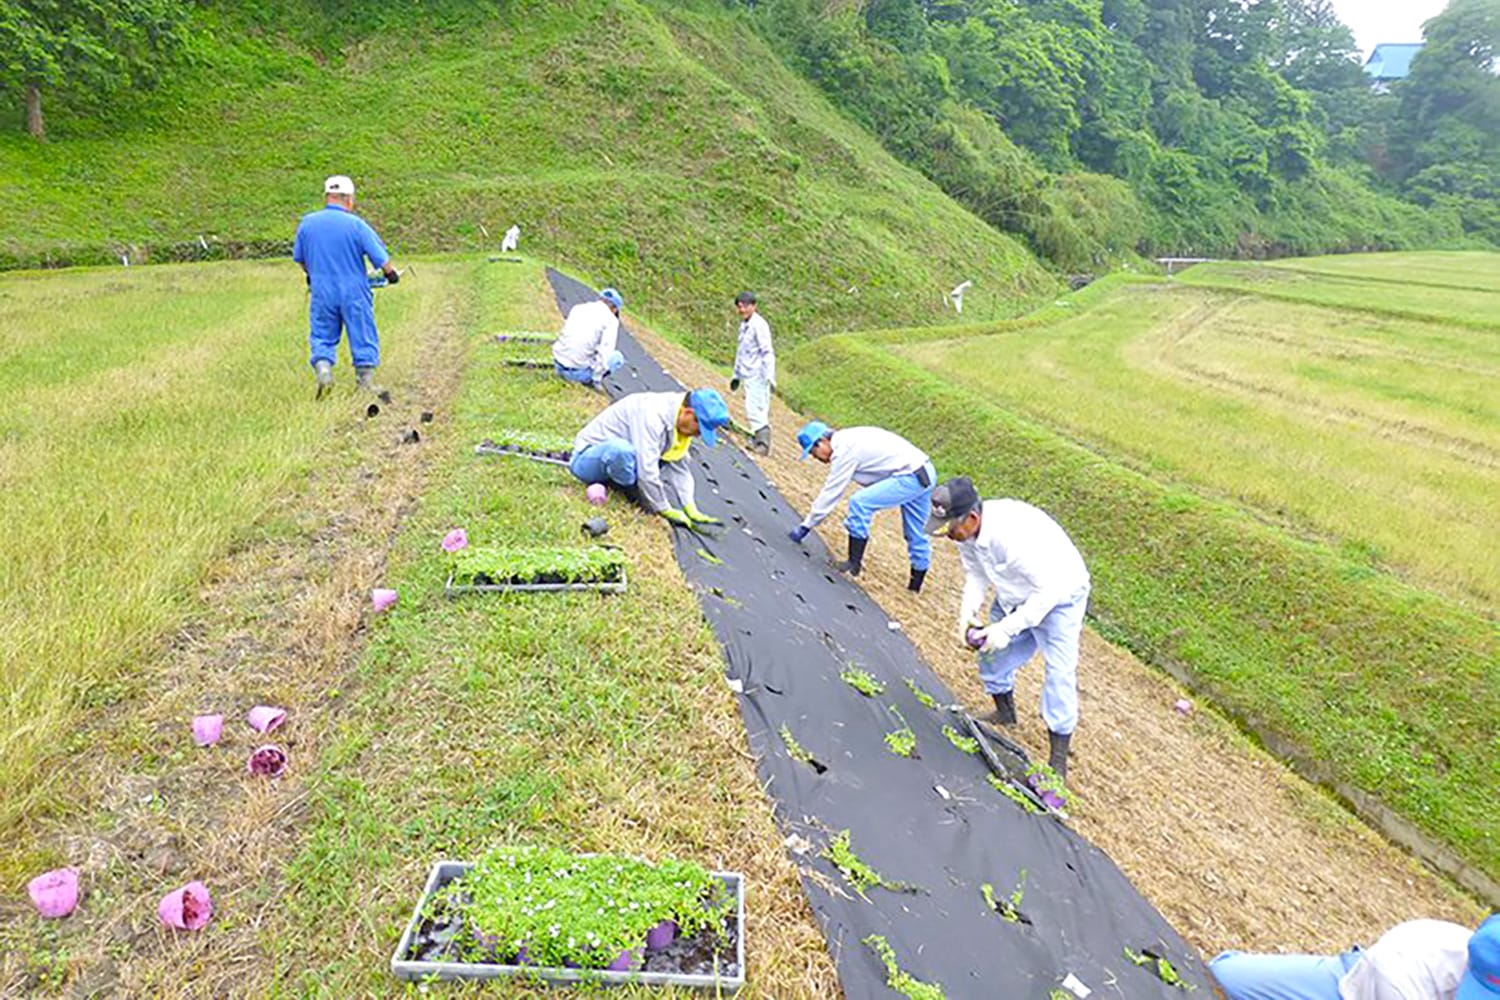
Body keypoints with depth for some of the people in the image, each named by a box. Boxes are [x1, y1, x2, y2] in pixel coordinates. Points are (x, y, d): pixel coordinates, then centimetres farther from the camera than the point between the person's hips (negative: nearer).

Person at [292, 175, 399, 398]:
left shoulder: (307, 223, 2)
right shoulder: (356, 224, -11)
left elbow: (299, 258, 14)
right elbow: (380, 257, -7)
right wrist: (391, 272, 14)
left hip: (321, 293, 3)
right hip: (354, 293, -3)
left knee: (322, 337, 13)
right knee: (363, 338, 8)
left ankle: (323, 368, -10)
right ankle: (364, 384, 11)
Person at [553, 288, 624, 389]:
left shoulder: (577, 308, 13)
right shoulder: (611, 319, -4)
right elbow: (605, 351, -15)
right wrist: (597, 379, -8)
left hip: (559, 366, 6)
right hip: (579, 371, -6)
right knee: (617, 357, 16)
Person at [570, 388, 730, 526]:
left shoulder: (678, 419, -2)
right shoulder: (652, 414, -29)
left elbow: (680, 469, 4)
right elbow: (647, 472, -31)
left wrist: (691, 510, -3)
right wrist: (666, 511, -21)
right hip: (586, 458, -9)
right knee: (621, 450, -39)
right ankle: (636, 496, -11)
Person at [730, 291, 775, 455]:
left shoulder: (759, 325, -12)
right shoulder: (744, 325, 16)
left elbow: (767, 352, -16)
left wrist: (769, 376, -22)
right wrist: (736, 375, 28)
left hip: (758, 375, -9)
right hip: (748, 374, 9)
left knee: (753, 408, -15)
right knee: (758, 410, 12)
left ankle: (762, 443, -13)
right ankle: (758, 441, 16)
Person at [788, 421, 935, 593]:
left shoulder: (843, 450, -13)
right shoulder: (848, 439, 15)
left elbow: (830, 493, -10)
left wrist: (805, 526, -3)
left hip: (910, 478, -10)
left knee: (859, 502, -14)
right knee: (916, 534, 19)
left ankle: (854, 563, -5)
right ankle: (916, 584, 33)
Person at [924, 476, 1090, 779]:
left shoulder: (1015, 535, -42)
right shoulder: (966, 531, -17)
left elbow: (1047, 591, -34)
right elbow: (976, 574, -1)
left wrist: (1006, 628, -32)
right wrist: (968, 612, -16)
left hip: (1059, 596, -7)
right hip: (1014, 596, 8)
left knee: (1059, 672, -11)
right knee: (993, 655, 13)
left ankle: (1058, 759, 2)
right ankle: (1005, 713, 40)